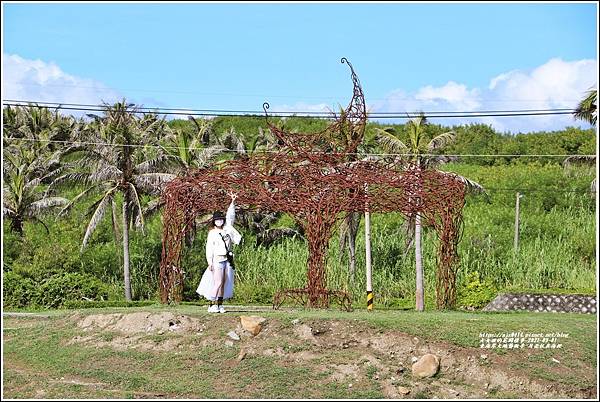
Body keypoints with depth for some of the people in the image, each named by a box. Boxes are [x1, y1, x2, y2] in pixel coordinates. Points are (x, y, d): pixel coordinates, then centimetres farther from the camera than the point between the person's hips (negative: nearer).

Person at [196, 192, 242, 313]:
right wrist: (209, 262, -12)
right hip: (217, 260, -6)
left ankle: (220, 304, 8)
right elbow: (209, 248, -5)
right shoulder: (212, 233, -1)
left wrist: (233, 202, 5)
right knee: (218, 282, -13)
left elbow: (230, 216, 12)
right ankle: (212, 305, -11)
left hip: (228, 259, 6)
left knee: (224, 283, 4)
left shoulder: (227, 229, 13)